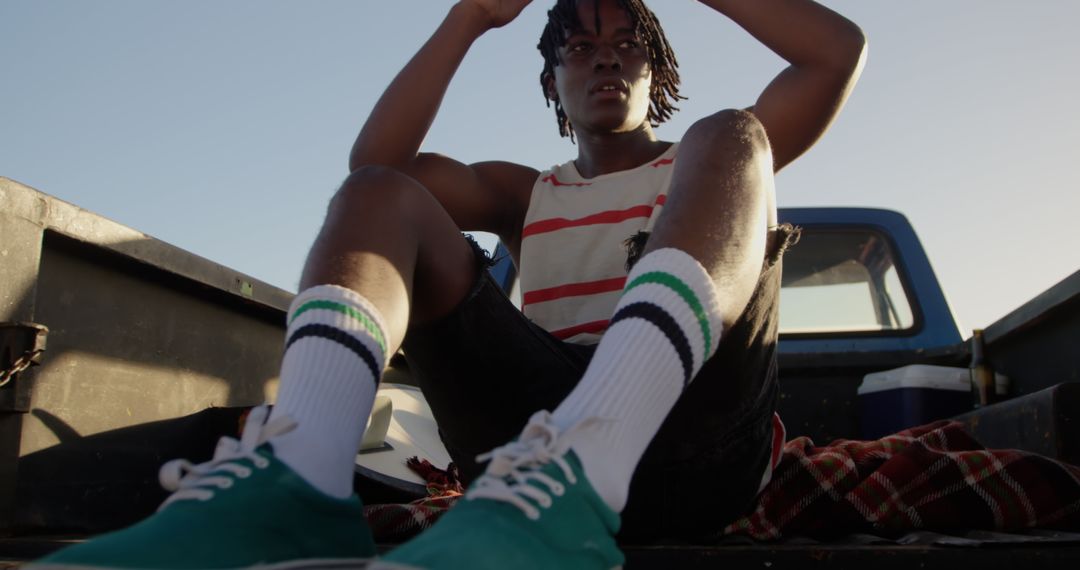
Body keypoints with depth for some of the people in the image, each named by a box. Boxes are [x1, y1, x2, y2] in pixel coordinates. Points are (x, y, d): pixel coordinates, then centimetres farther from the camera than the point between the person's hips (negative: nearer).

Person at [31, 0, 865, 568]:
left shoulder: (700, 167, 27)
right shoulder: (524, 196, 31)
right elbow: (375, 160, 13)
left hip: (690, 431, -1)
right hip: (539, 432, 2)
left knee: (731, 137, -19)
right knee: (381, 193, -4)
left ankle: (572, 480, -47)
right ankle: (295, 483, -36)